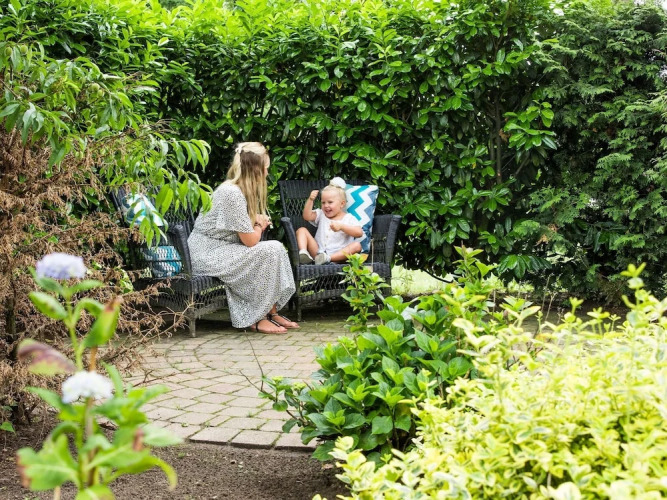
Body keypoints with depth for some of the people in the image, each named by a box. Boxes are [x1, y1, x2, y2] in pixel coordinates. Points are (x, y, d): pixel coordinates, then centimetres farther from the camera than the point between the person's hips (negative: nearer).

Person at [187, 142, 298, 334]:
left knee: (277, 248, -3)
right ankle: (256, 319, -10)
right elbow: (250, 240, -20)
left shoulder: (238, 189, 8)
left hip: (222, 248, 9)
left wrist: (258, 222, -6)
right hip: (207, 255, -9)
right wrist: (259, 225, -1)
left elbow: (248, 230, 14)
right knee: (269, 253, -20)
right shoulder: (232, 193, -22)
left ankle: (271, 311, 0)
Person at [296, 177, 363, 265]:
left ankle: (328, 258, -46)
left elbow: (359, 233, -11)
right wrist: (310, 200, -11)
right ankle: (303, 253, -34)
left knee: (357, 245, -29)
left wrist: (341, 226, -22)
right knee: (302, 230, -5)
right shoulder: (321, 214, 17)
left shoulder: (349, 218, 5)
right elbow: (307, 216, 0)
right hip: (318, 252, 3)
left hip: (338, 254, -3)